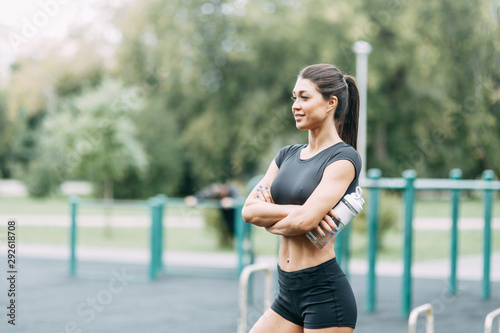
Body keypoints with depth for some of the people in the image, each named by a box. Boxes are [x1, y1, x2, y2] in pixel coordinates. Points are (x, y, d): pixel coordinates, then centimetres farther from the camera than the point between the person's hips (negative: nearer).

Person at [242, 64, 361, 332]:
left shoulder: (344, 159, -9)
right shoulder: (288, 155, 13)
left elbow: (304, 221, -21)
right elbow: (248, 210, 1)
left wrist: (269, 221, -2)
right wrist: (296, 211, -13)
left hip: (325, 291, -8)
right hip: (288, 292, 8)